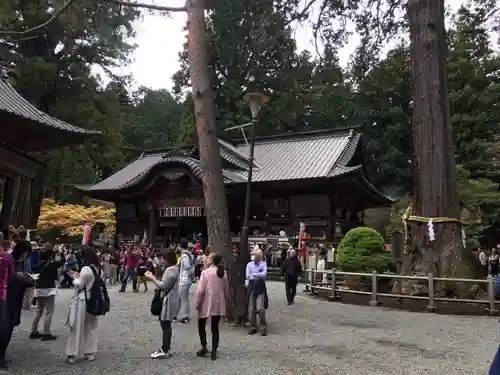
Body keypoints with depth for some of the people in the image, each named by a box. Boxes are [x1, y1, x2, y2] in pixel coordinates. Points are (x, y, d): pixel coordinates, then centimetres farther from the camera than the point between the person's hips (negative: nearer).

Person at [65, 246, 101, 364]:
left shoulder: (86, 269, -18)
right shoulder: (96, 268, 7)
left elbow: (79, 285, -12)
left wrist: (74, 278, 5)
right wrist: (79, 276, 11)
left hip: (83, 301, -7)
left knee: (78, 328, 2)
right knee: (91, 327, 13)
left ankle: (72, 354, 9)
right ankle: (90, 352, 19)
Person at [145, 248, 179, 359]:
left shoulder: (171, 270, -20)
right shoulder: (173, 268, 14)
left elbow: (163, 286, -21)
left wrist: (152, 278, -11)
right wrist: (154, 278, 7)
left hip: (168, 301, -11)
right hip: (167, 300, 11)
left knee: (166, 325, -4)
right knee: (165, 324, 16)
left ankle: (165, 351, 3)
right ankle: (165, 348, 24)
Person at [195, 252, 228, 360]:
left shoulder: (205, 272, -13)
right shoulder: (223, 273, 4)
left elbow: (200, 290, -15)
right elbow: (226, 290, 10)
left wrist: (197, 303, -5)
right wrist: (224, 301, 20)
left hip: (206, 303, -4)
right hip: (219, 304, 5)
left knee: (201, 325, 15)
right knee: (215, 327, 11)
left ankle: (204, 347, 9)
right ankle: (214, 350, 9)